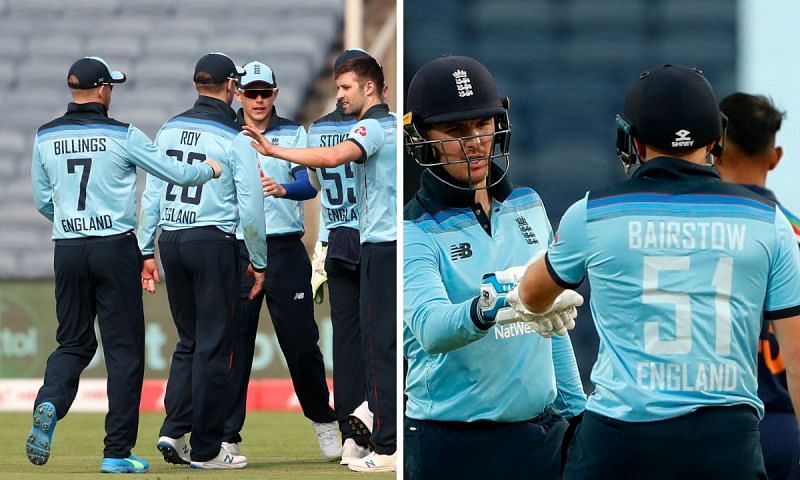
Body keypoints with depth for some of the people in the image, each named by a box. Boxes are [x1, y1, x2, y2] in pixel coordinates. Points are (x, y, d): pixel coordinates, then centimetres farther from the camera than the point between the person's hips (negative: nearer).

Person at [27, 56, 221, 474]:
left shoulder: (45, 138, 3)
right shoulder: (123, 136, -8)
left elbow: (42, 200, 12)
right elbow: (177, 173, -1)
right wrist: (210, 169, 20)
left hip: (67, 250, 4)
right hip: (115, 248, -3)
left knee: (73, 342, 15)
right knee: (124, 348, 3)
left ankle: (49, 404, -16)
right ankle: (117, 452, 2)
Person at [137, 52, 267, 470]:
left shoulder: (169, 130, 8)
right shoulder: (234, 138, -8)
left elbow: (151, 194, 8)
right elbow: (251, 210, -8)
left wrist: (146, 251, 13)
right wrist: (258, 263, 2)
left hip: (171, 241, 6)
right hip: (213, 244, -6)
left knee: (188, 341, 17)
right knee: (214, 345, 1)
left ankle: (173, 431, 5)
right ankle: (205, 449, 3)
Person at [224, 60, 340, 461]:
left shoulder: (294, 134, 7)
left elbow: (309, 184, -8)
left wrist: (282, 189, -30)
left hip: (286, 250, 0)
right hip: (236, 250, 0)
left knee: (301, 340, 2)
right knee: (234, 343, -2)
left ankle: (324, 424, 20)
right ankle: (227, 438, 2)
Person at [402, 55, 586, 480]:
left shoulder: (528, 207, 11)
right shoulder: (415, 233, -8)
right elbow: (430, 327, -26)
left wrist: (573, 410, 15)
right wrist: (482, 310, -45)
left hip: (541, 435, 5)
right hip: (452, 443, -5)